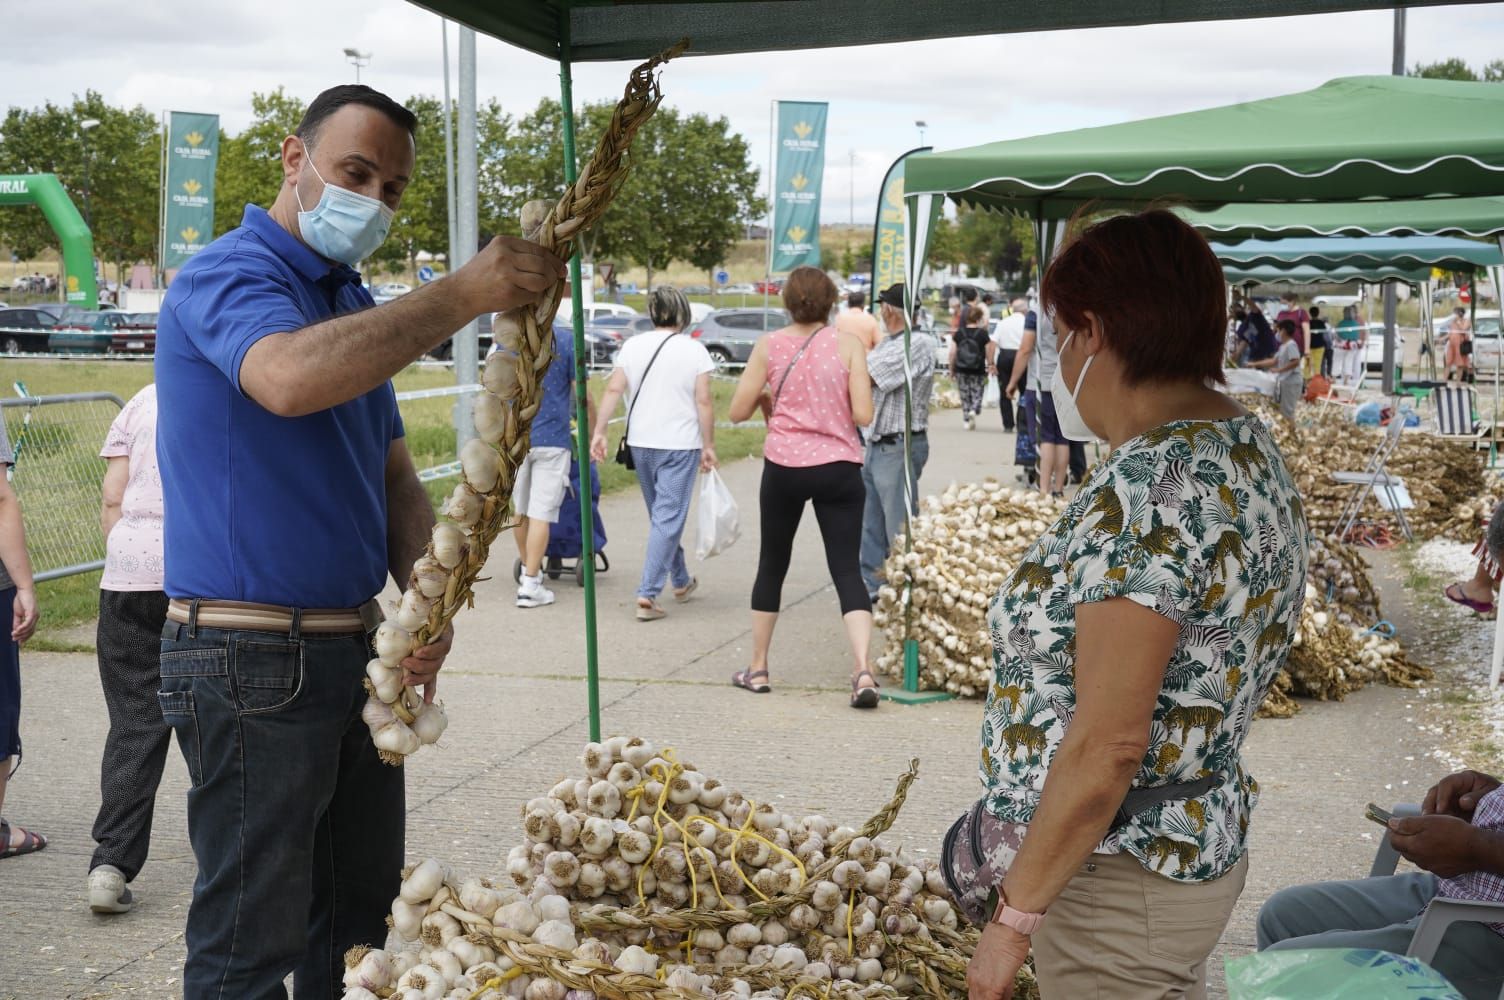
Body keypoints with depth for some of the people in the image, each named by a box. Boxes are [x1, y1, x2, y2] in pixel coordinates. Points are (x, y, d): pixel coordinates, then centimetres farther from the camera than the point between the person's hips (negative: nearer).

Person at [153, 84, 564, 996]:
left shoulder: (356, 305, 15)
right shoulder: (229, 277, -12)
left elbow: (396, 480, 15)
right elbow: (289, 379, -36)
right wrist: (465, 294, -36)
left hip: (354, 646, 9)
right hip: (252, 657, -9)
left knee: (362, 918, 17)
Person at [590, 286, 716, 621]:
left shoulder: (632, 346, 2)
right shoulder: (694, 350, -7)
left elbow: (614, 390, -4)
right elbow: (704, 402, -9)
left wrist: (599, 431, -2)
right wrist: (708, 445, -2)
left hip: (641, 443, 4)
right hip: (680, 445, -4)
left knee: (660, 515, 19)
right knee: (668, 519, -2)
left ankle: (681, 582, 34)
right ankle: (647, 594, -10)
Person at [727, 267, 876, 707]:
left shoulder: (769, 346, -2)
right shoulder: (848, 345, -4)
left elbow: (738, 410, -2)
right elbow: (863, 414, -9)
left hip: (784, 466, 1)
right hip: (839, 468, 0)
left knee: (772, 564, 16)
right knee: (847, 569, 2)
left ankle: (757, 669, 25)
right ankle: (862, 670, -15)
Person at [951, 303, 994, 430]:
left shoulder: (959, 333, 0)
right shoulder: (983, 334, -7)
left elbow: (952, 353, 0)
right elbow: (989, 353, -3)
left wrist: (952, 369, 8)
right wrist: (990, 365, 13)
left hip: (961, 370, 2)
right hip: (978, 371, -2)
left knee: (964, 395, 12)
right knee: (977, 393, 9)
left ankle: (966, 420, 14)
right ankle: (974, 410, -17)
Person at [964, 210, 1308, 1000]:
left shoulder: (1150, 486, -25)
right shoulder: (1244, 445, 4)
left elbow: (1107, 745, -27)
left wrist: (1015, 915, -17)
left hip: (1120, 881, -9)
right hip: (1200, 839, 9)